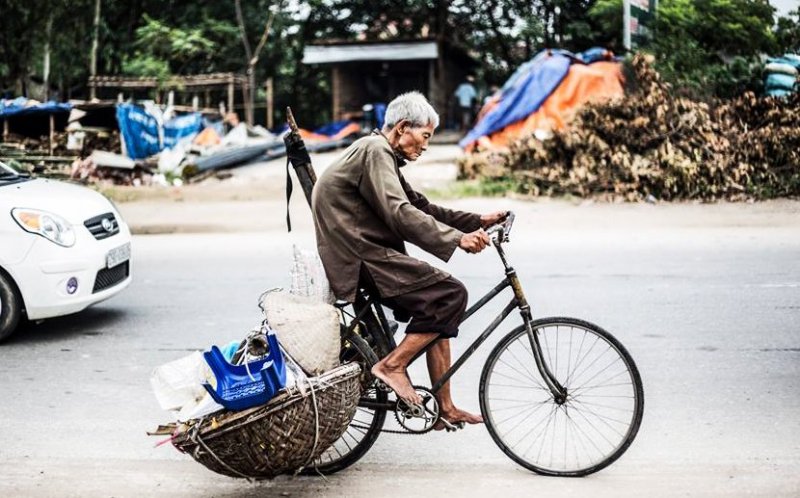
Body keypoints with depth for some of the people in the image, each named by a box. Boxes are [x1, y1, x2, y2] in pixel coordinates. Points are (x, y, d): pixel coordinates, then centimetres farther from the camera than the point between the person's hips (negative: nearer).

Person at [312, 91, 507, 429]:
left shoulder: (382, 155, 22)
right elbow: (400, 214, -24)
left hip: (369, 254, 11)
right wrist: (456, 238, -28)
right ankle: (392, 365, -9)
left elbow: (421, 207, 19)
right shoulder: (375, 151, -12)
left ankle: (445, 408, 13)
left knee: (438, 306, 11)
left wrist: (477, 221, 10)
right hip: (361, 259, -11)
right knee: (451, 294, -15)